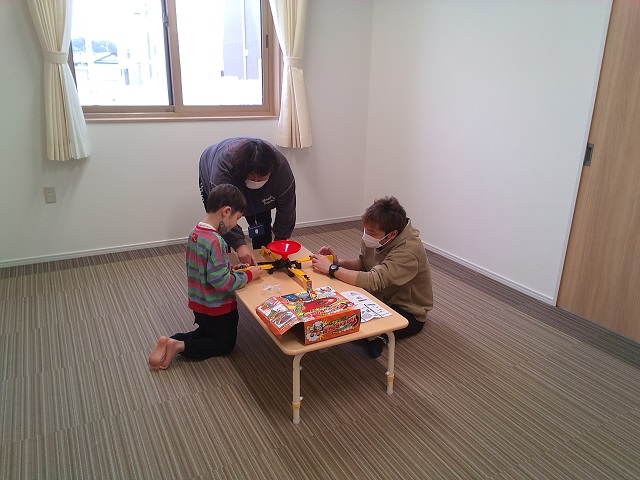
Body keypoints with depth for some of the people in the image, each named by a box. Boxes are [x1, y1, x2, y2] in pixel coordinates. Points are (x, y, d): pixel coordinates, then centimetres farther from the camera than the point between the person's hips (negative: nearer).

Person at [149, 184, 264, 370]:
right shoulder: (214, 241, -30)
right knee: (225, 344, 16)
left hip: (199, 302, 8)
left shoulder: (195, 231, -3)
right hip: (217, 307, -8)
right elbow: (223, 282, -29)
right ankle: (179, 346, 0)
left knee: (206, 333, 30)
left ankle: (171, 341, 8)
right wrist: (249, 275, -16)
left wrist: (229, 268, 4)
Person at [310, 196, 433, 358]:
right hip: (381, 298, 8)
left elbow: (373, 281, -41)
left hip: (408, 313, -7)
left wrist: (332, 268, -34)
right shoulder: (376, 236, -12)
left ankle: (377, 335, -2)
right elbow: (362, 263, 5)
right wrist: (338, 262, -15)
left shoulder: (409, 251, -34)